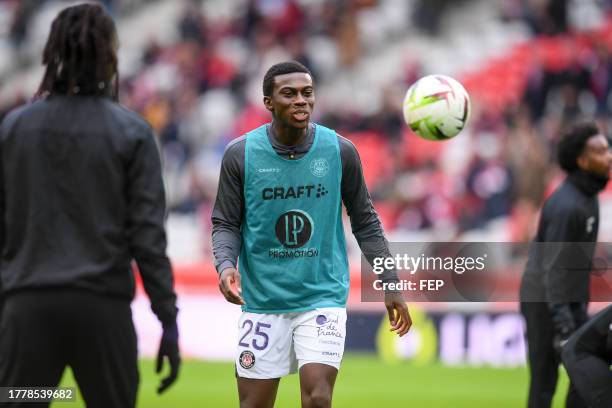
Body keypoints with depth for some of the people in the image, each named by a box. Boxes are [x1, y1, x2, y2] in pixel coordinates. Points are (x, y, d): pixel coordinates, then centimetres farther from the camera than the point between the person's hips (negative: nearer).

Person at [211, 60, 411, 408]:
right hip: (263, 300, 1)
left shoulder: (340, 151, -3)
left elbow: (365, 222, 7)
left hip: (323, 297, 0)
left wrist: (391, 286, 6)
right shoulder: (240, 154, -5)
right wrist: (226, 266, -18)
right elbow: (226, 224, 2)